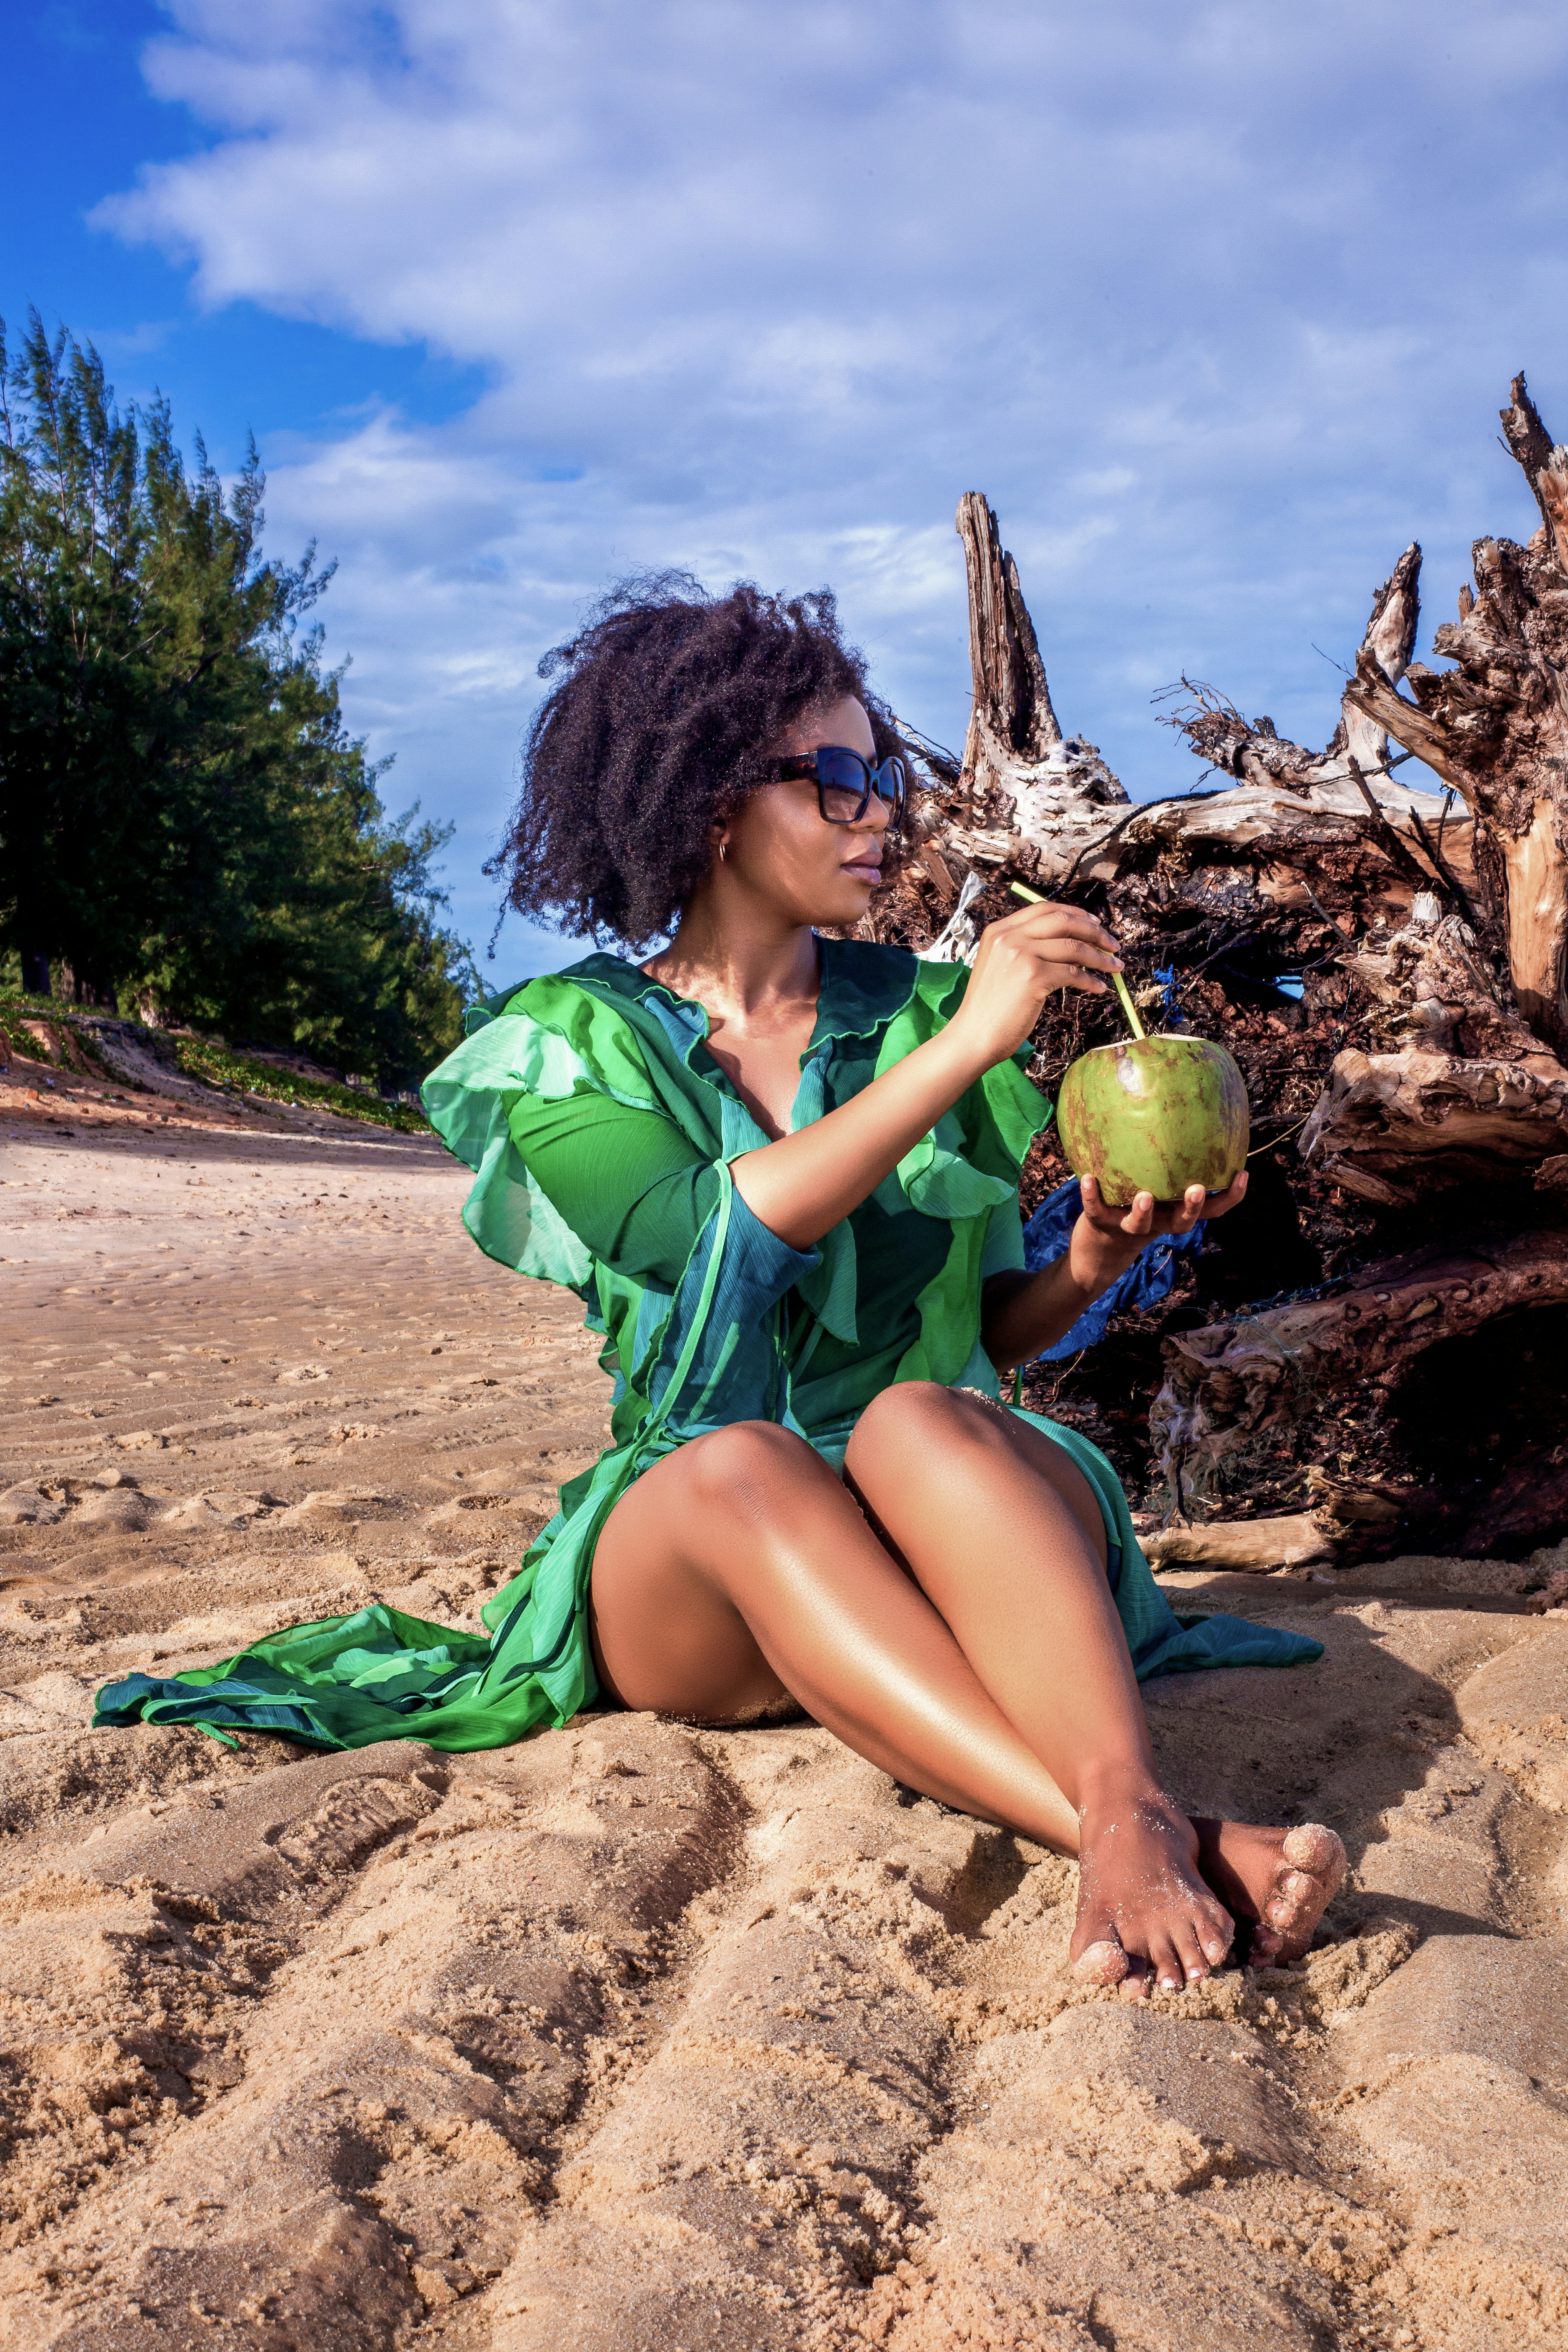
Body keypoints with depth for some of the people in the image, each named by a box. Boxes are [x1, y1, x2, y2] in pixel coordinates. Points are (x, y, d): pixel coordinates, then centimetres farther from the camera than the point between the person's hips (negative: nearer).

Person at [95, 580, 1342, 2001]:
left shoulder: (917, 1009, 10)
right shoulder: (568, 1044, 3)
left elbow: (992, 1329, 13)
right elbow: (711, 1240, -18)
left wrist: (1096, 1258, -9)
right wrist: (967, 1046, -21)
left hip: (960, 1527, 2)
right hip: (690, 1562, -1)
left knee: (917, 1420, -33)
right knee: (742, 1460, -36)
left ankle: (1135, 1828, -53)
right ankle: (1160, 1848, -49)